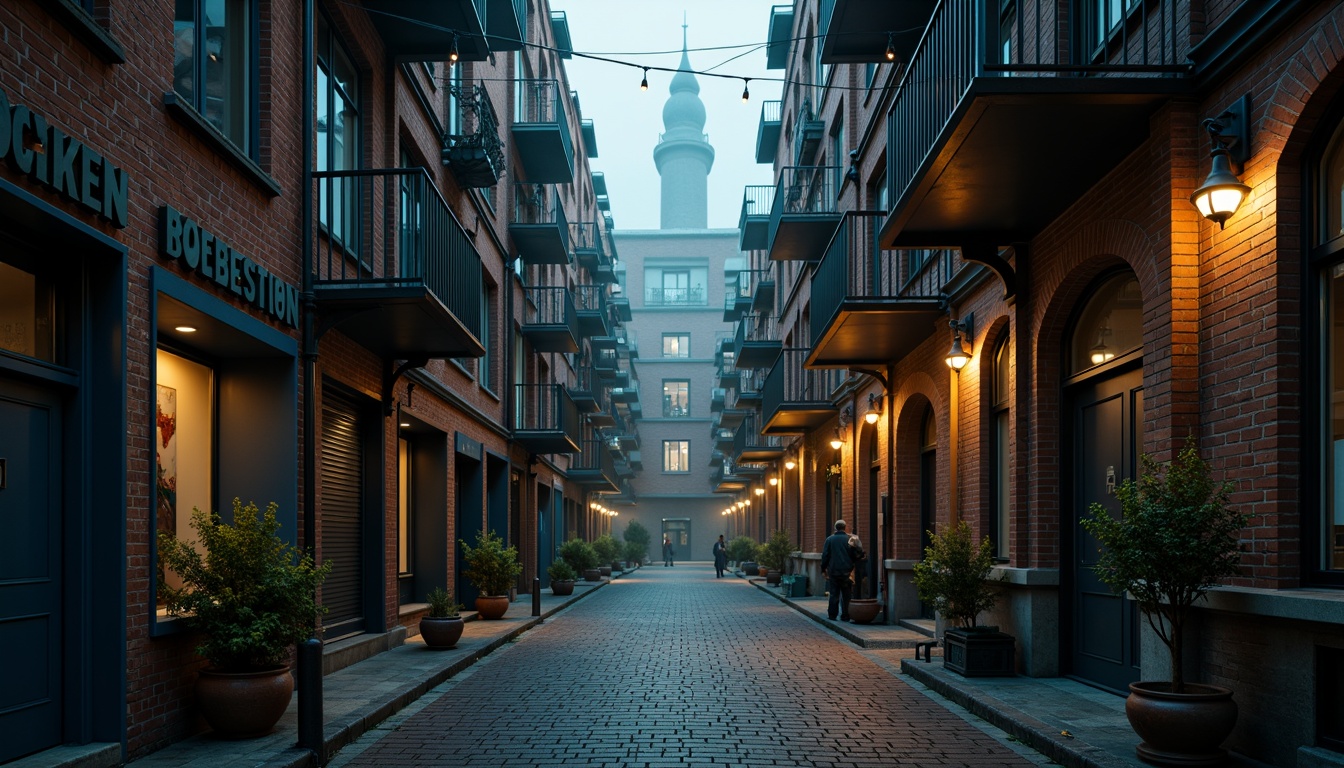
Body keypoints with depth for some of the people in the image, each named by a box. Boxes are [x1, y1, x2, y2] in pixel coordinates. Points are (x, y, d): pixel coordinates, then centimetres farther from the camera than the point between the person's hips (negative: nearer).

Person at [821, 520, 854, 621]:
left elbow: (825, 555, 2)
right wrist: (853, 568, 8)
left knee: (834, 594, 7)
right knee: (846, 595, 4)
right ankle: (845, 616, 3)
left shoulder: (829, 539, 2)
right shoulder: (849, 539, -1)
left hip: (833, 570, 1)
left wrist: (823, 569, 8)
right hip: (846, 571, -1)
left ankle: (832, 615, 6)